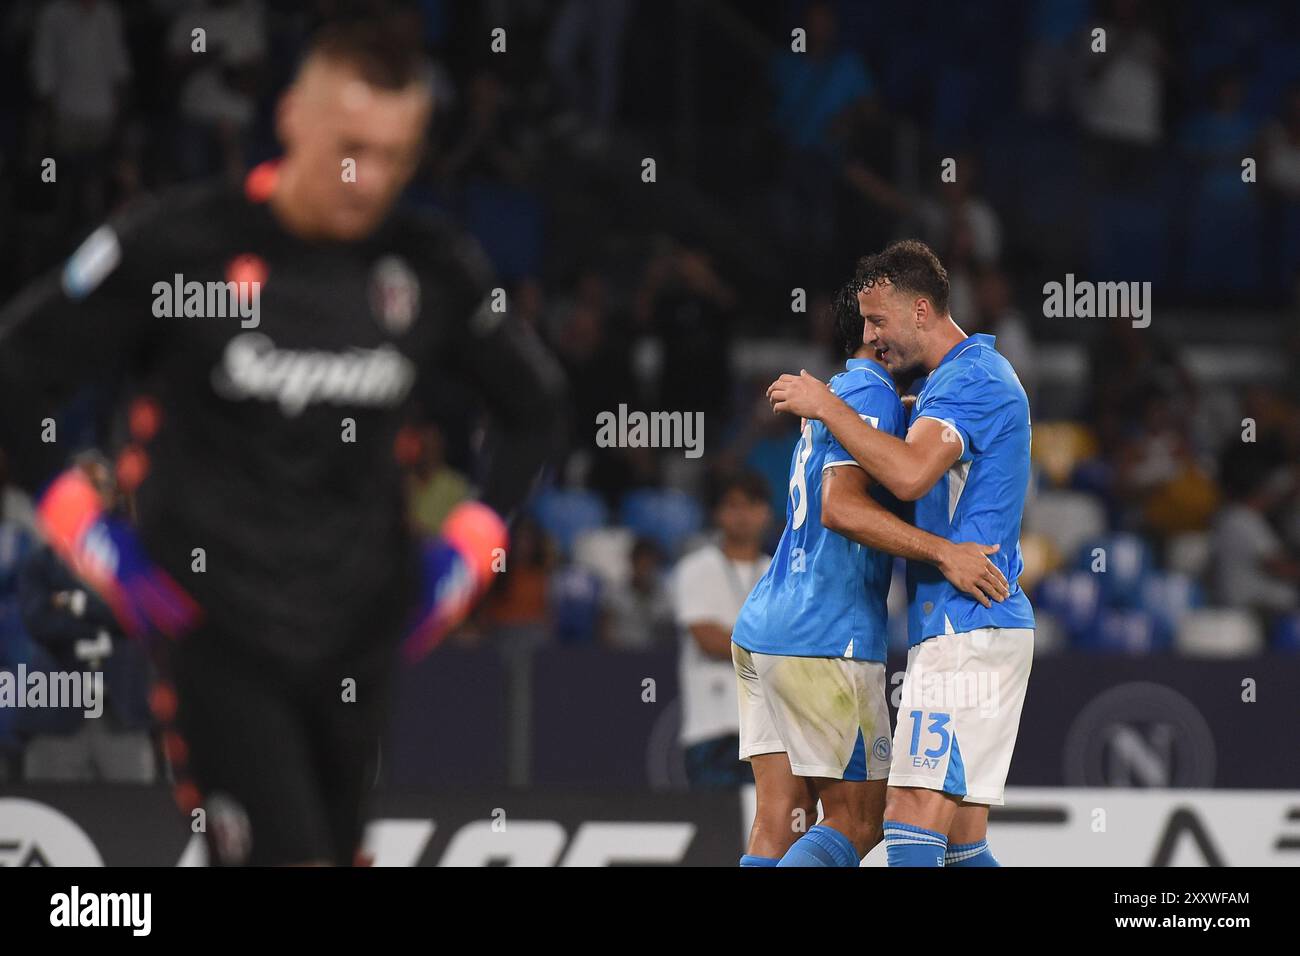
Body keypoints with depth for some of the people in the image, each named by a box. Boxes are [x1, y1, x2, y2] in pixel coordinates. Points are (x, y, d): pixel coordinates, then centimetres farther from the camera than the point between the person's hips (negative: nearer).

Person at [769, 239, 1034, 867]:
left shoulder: (970, 379, -12)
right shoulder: (970, 374, 22)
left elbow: (909, 474, -28)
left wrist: (825, 404, -17)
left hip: (967, 631, -11)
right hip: (968, 632, 11)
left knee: (912, 822, -18)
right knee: (961, 845, 8)